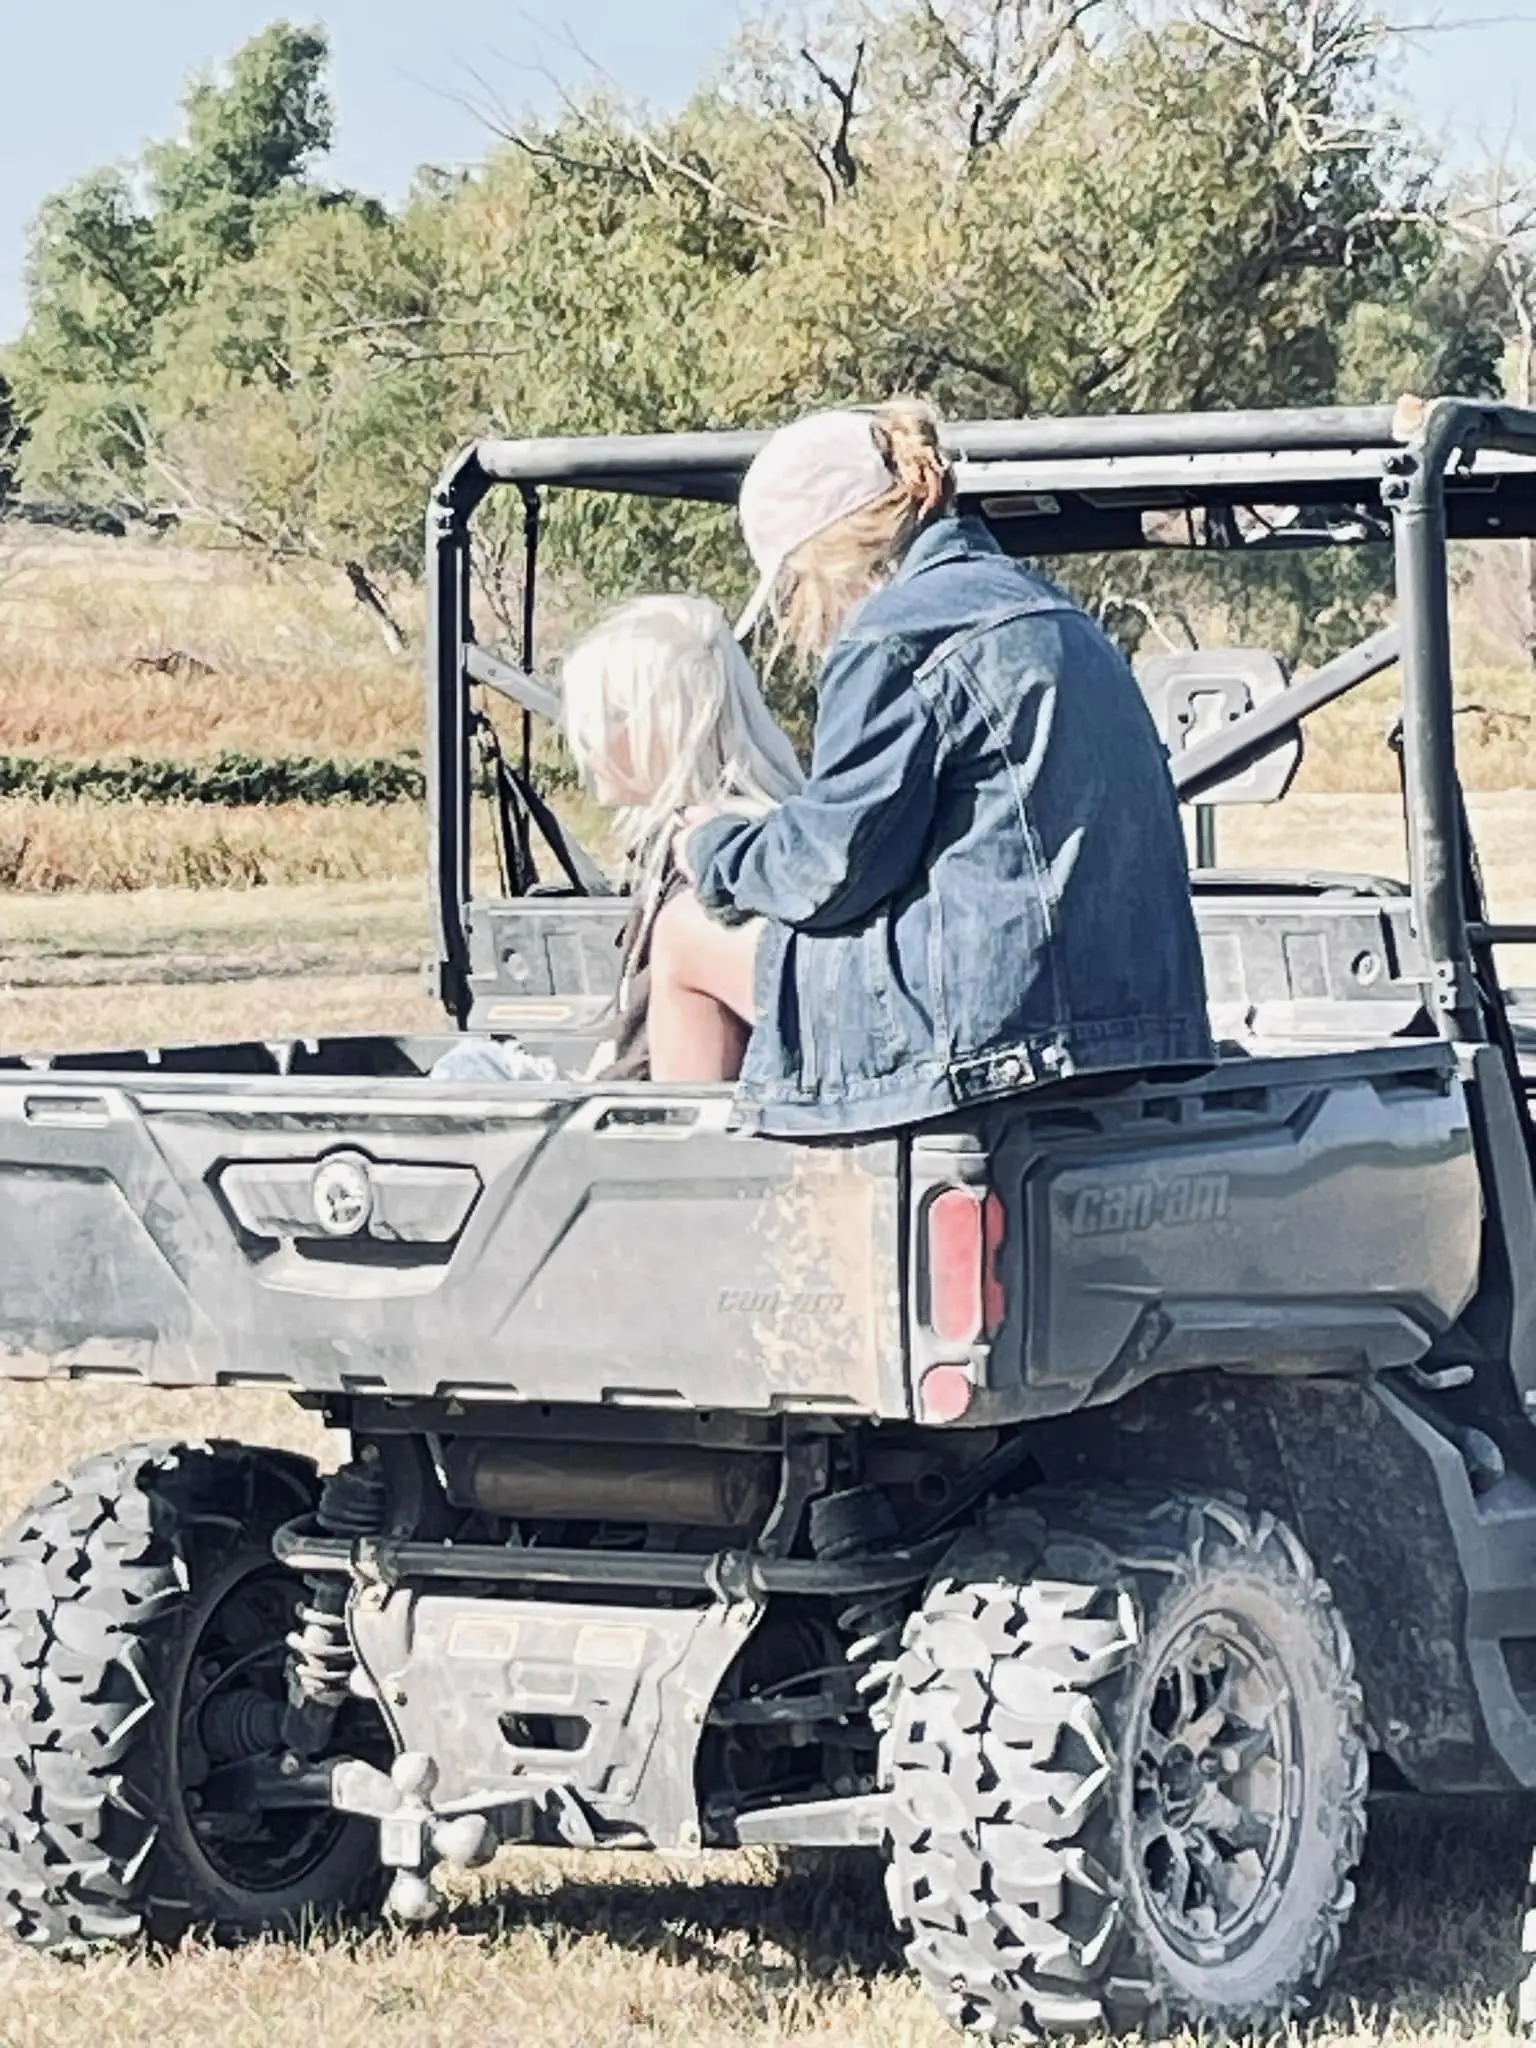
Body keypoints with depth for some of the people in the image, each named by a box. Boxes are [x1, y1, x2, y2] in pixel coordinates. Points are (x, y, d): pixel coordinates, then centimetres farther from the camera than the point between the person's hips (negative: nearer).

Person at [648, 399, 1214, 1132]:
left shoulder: (898, 637, -11)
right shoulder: (1042, 608, 19)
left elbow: (831, 867, -12)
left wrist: (715, 850, 8)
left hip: (991, 1014, -10)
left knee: (686, 937, 7)